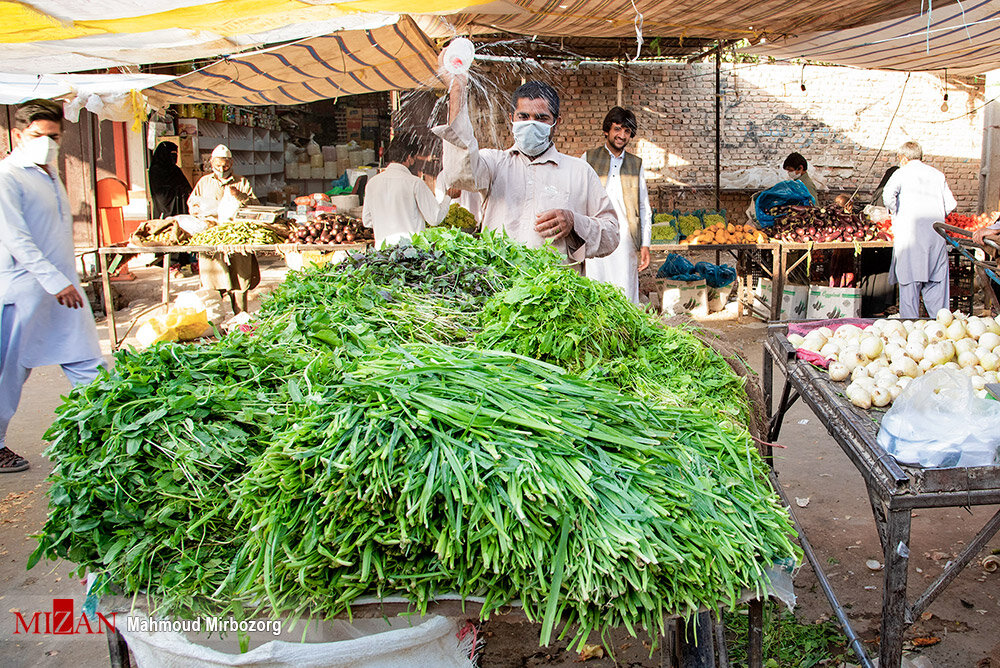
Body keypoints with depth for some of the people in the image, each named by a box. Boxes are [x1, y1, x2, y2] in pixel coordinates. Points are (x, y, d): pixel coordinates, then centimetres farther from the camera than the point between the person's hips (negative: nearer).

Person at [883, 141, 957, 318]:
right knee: (936, 281, 7)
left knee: (909, 279, -1)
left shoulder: (902, 173, 4)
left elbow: (888, 194, -14)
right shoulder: (938, 175, 16)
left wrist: (894, 212, 2)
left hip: (909, 233, -4)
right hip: (936, 234, 4)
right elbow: (950, 203, 11)